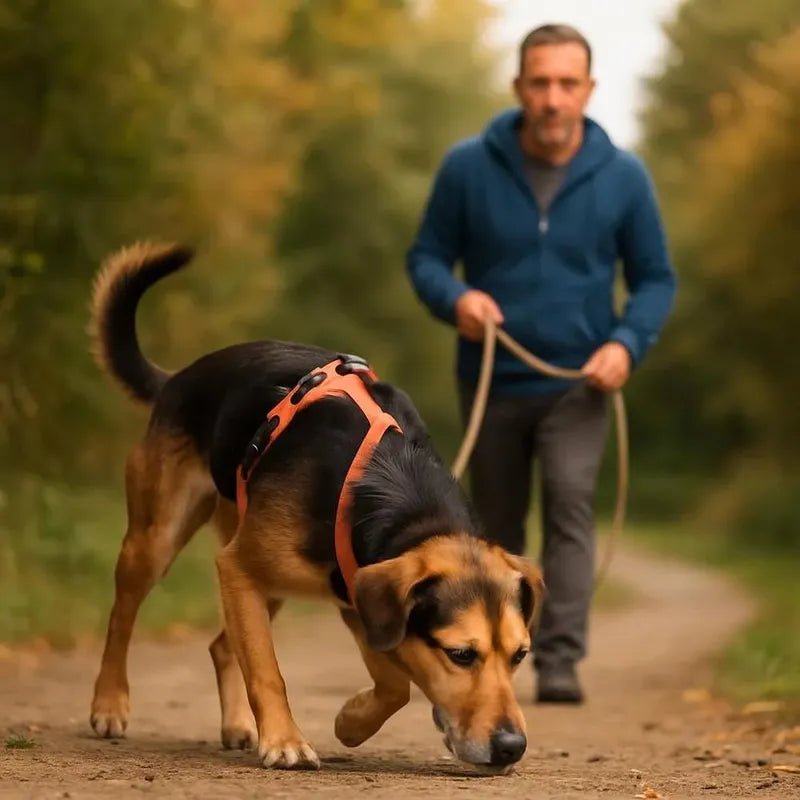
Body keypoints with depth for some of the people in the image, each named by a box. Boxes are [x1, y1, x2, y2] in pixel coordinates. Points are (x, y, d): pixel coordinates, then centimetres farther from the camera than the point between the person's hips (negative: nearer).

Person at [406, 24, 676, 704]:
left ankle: (561, 661, -23)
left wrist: (628, 343, -16)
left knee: (571, 503, -21)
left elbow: (655, 279, 2)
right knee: (496, 527, 13)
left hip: (577, 384, -1)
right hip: (492, 383, 1)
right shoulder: (468, 167, -8)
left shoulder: (623, 177, -7)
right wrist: (455, 297, -22)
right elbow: (427, 256, 0)